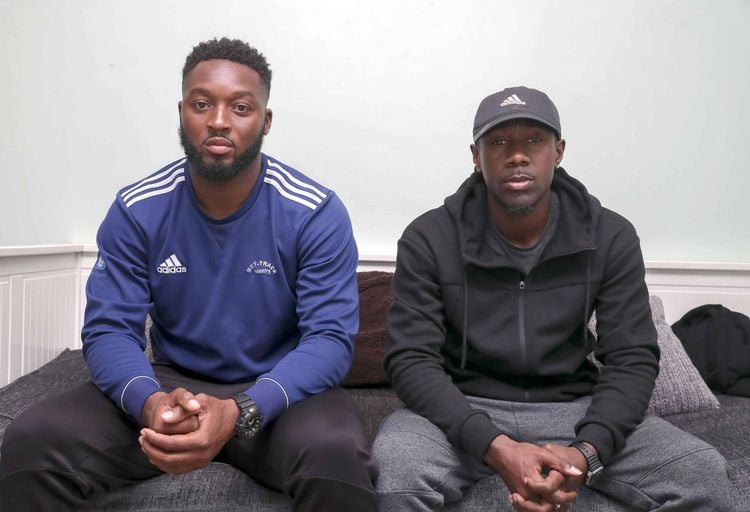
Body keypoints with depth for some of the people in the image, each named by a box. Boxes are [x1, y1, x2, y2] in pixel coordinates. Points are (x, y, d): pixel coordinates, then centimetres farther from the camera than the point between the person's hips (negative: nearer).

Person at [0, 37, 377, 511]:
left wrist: (239, 413, -33)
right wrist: (151, 402, -29)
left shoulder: (316, 213, -12)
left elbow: (330, 338, -17)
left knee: (338, 459, -33)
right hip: (173, 384, 2)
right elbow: (108, 329, -6)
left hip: (282, 393, -1)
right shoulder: (136, 210, -4)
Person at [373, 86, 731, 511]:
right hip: (466, 413, -2)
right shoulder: (429, 240, -8)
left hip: (573, 410, 3)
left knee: (704, 474, -20)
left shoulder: (611, 237, -3)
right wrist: (497, 449, -30)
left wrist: (586, 453, -25)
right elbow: (411, 360, -14)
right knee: (395, 463, -35)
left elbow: (633, 359, -5)